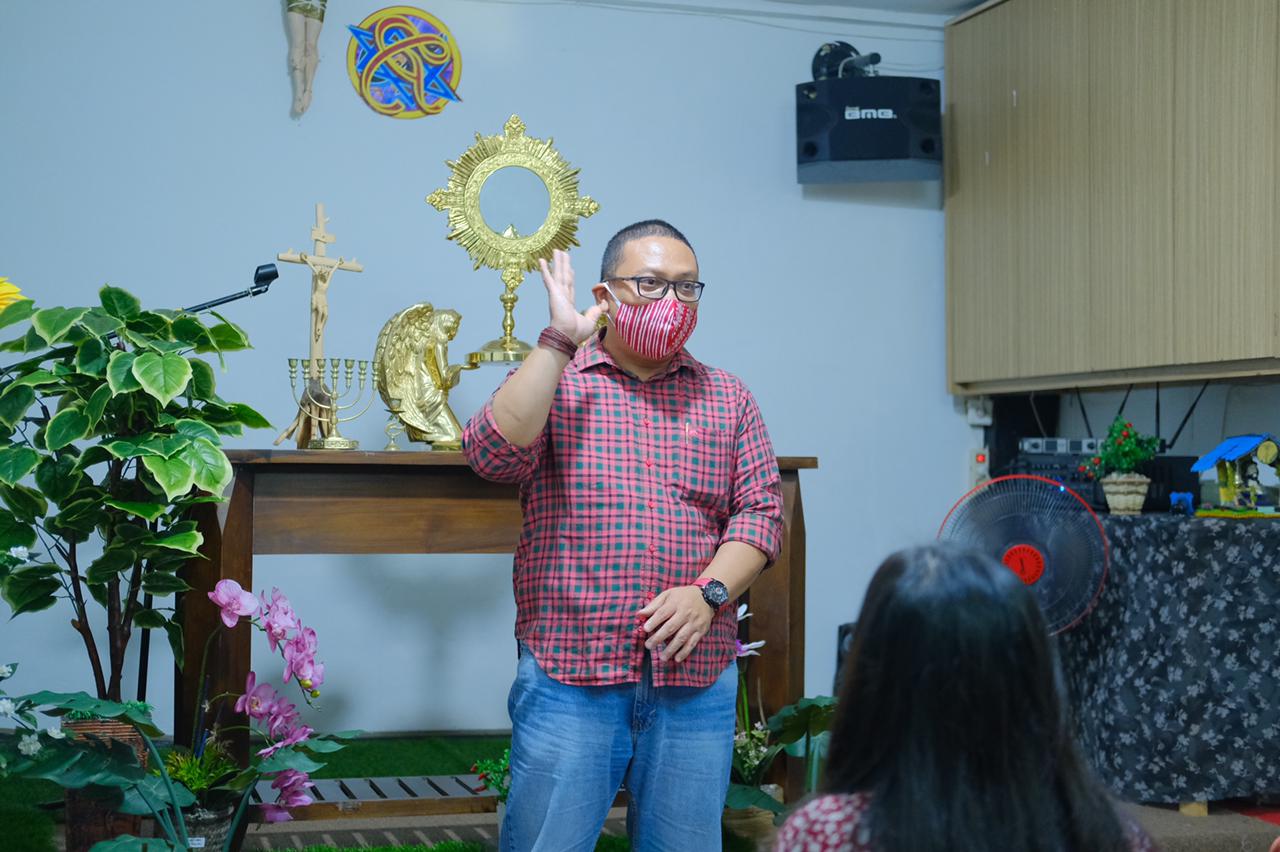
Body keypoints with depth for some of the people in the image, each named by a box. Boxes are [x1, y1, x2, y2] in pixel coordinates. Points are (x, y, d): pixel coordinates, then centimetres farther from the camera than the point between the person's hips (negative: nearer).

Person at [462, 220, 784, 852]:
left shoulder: (727, 399, 12)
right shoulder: (554, 384, 5)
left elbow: (760, 511, 7)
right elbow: (492, 454, -13)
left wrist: (709, 592, -10)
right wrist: (560, 340, -15)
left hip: (696, 677, 2)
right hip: (568, 674, -2)